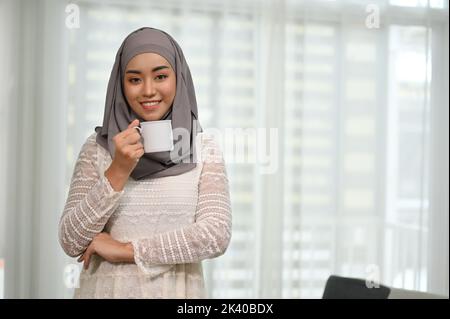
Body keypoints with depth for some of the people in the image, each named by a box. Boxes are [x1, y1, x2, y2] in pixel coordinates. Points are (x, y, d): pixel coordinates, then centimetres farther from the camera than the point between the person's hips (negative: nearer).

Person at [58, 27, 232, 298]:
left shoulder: (205, 150, -4)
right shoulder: (97, 147, -3)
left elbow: (216, 236, -15)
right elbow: (71, 243, -8)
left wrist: (127, 250, -13)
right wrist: (117, 172, -19)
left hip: (177, 291, 0)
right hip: (105, 289, 0)